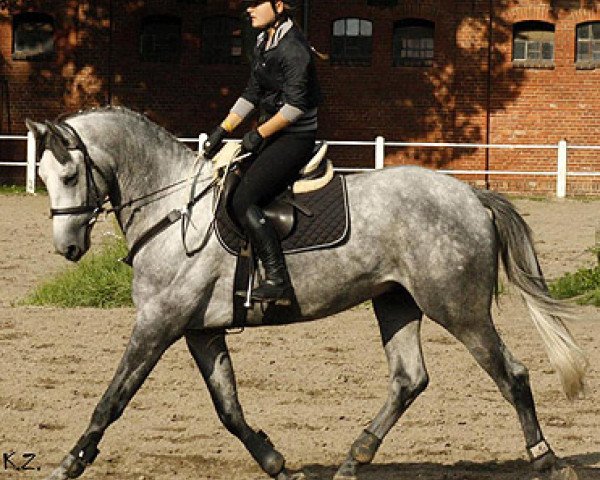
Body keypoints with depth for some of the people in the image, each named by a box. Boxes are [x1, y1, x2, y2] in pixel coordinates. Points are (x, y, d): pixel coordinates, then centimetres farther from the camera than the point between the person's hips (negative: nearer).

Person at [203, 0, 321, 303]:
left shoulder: (293, 48, -16)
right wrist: (222, 130, 10)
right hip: (271, 136, 10)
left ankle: (278, 279, -20)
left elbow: (296, 104, -21)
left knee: (244, 201, -19)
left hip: (296, 138, -10)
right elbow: (252, 95, 18)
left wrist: (259, 135, -17)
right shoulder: (263, 45, 14)